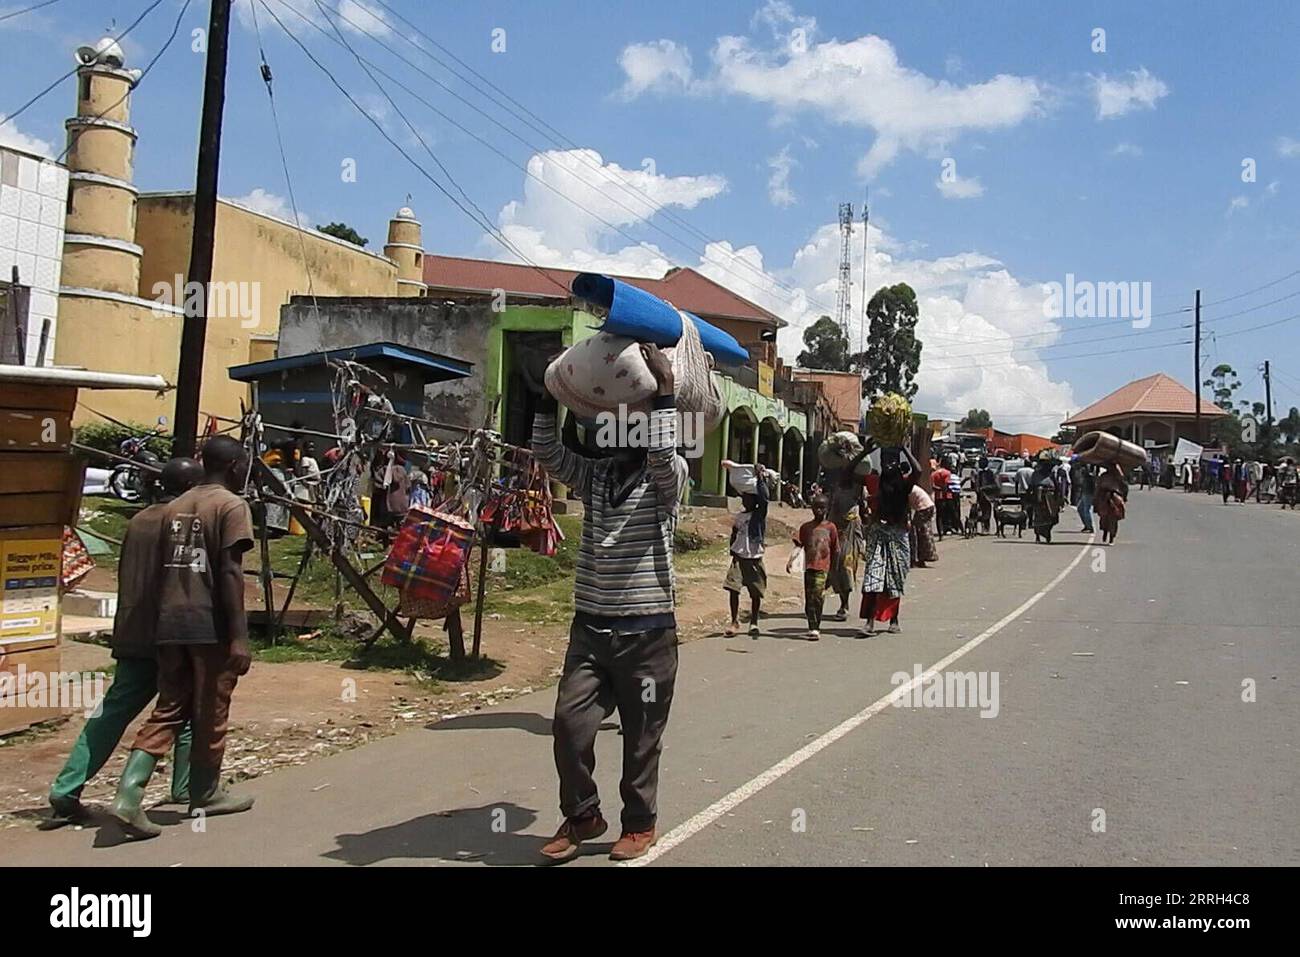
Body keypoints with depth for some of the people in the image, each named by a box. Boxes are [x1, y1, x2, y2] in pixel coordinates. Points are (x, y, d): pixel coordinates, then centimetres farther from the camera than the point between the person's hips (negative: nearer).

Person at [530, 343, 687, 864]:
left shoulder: (667, 479, -3)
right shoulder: (593, 475, 11)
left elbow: (662, 456, -24)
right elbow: (548, 454, 2)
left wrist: (664, 397, -24)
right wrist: (548, 400, -6)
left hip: (647, 629, -4)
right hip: (590, 626, 4)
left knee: (641, 736, 7)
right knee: (569, 721, 1)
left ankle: (640, 823, 26)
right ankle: (581, 817, 20)